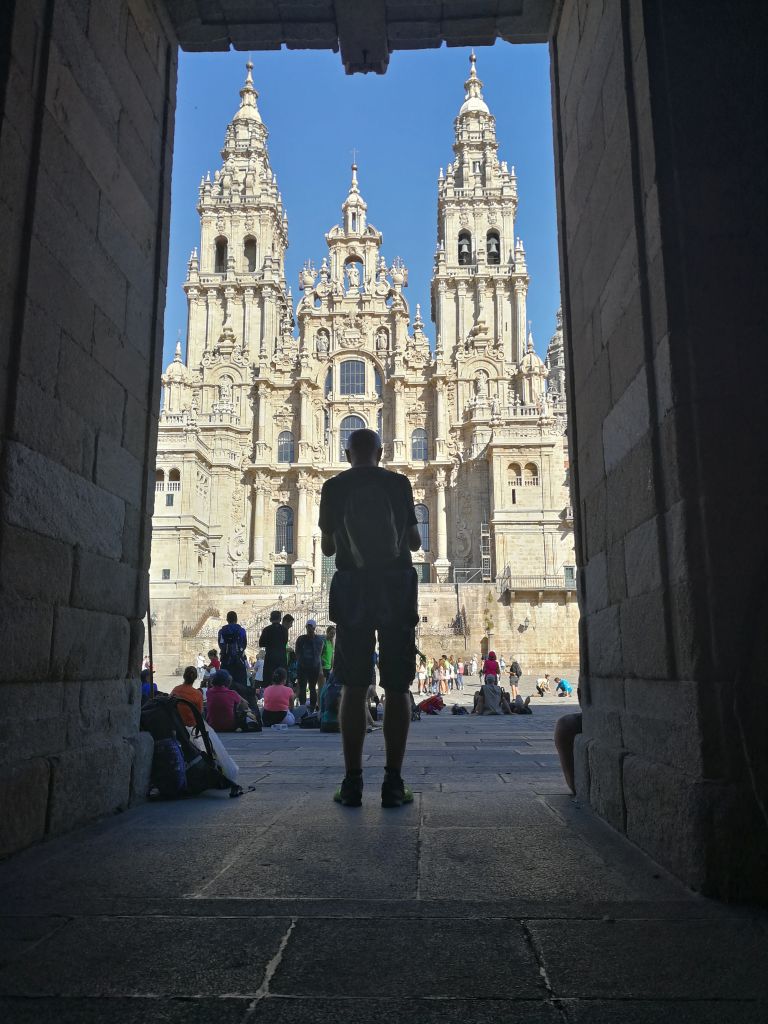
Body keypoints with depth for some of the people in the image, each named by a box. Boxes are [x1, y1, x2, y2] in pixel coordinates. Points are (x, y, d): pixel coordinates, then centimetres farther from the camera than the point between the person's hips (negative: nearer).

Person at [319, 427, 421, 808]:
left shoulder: (334, 487, 4)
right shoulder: (398, 483, 4)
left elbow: (327, 547, 8)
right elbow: (415, 541, 6)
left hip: (353, 589, 0)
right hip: (398, 588, 0)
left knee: (353, 687, 4)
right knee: (397, 687, 3)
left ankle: (352, 783, 3)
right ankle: (393, 783, 2)